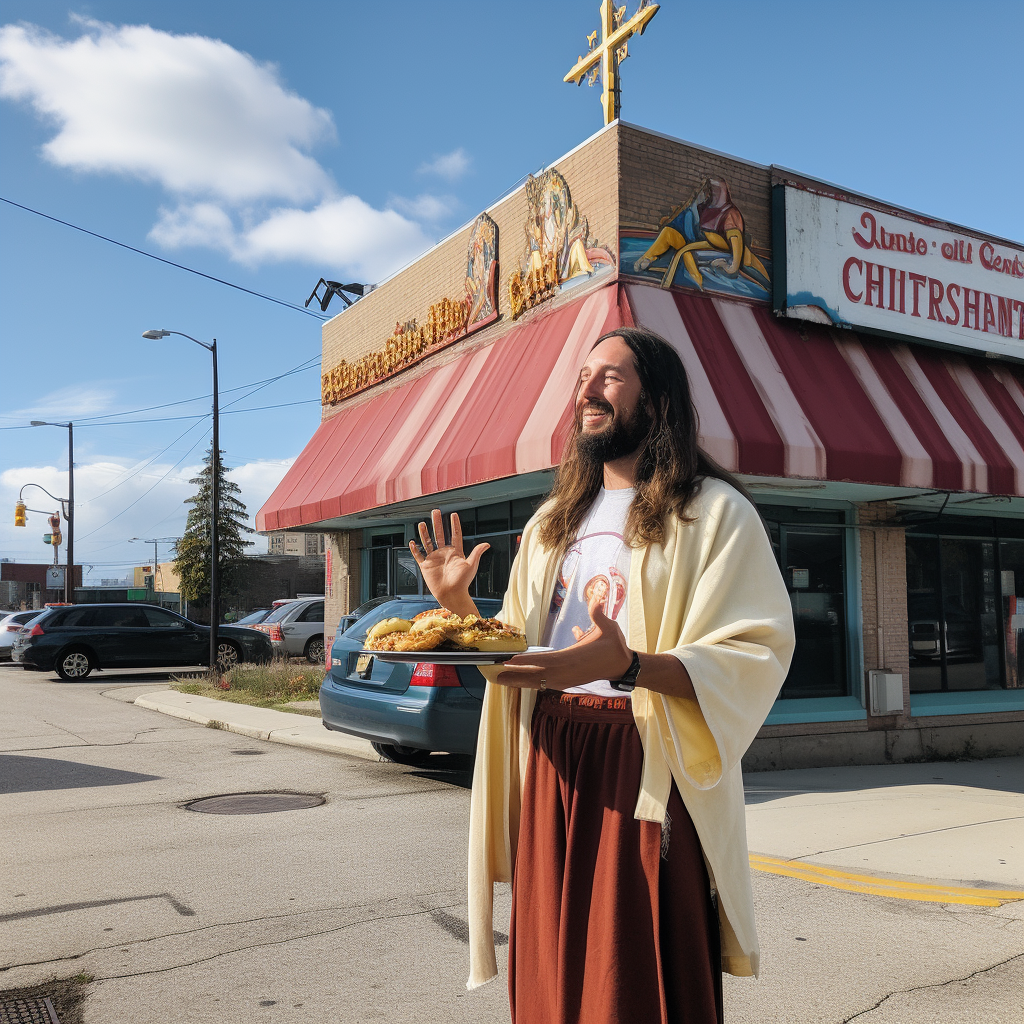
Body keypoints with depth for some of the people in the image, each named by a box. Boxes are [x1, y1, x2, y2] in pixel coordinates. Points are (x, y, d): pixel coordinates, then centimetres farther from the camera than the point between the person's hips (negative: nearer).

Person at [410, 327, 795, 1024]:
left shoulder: (713, 513, -2)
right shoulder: (553, 522, 18)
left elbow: (755, 657, -13)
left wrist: (629, 665, -28)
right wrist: (459, 605, 2)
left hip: (645, 770, -5)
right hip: (549, 764, 6)